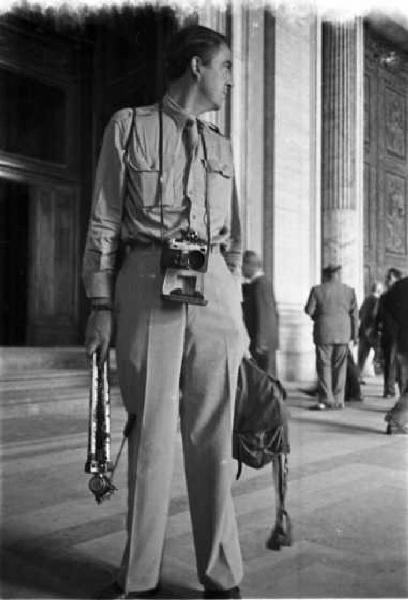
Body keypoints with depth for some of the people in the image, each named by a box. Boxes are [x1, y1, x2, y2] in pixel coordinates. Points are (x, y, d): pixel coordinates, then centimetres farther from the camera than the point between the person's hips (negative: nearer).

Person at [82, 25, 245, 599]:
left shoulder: (220, 145, 20)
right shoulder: (130, 125, 8)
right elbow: (104, 222, 3)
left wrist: (235, 308, 12)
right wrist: (101, 303, -5)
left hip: (213, 292, 3)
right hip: (148, 288, -3)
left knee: (212, 435, 2)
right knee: (150, 430, 1)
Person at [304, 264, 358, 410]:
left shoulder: (317, 290, -5)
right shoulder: (349, 291, 2)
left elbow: (309, 310, -5)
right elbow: (354, 315, 4)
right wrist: (354, 334, 11)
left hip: (324, 333, -2)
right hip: (343, 334, 2)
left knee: (324, 366, 3)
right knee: (340, 367, 9)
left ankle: (325, 400, -1)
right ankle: (338, 400, 12)